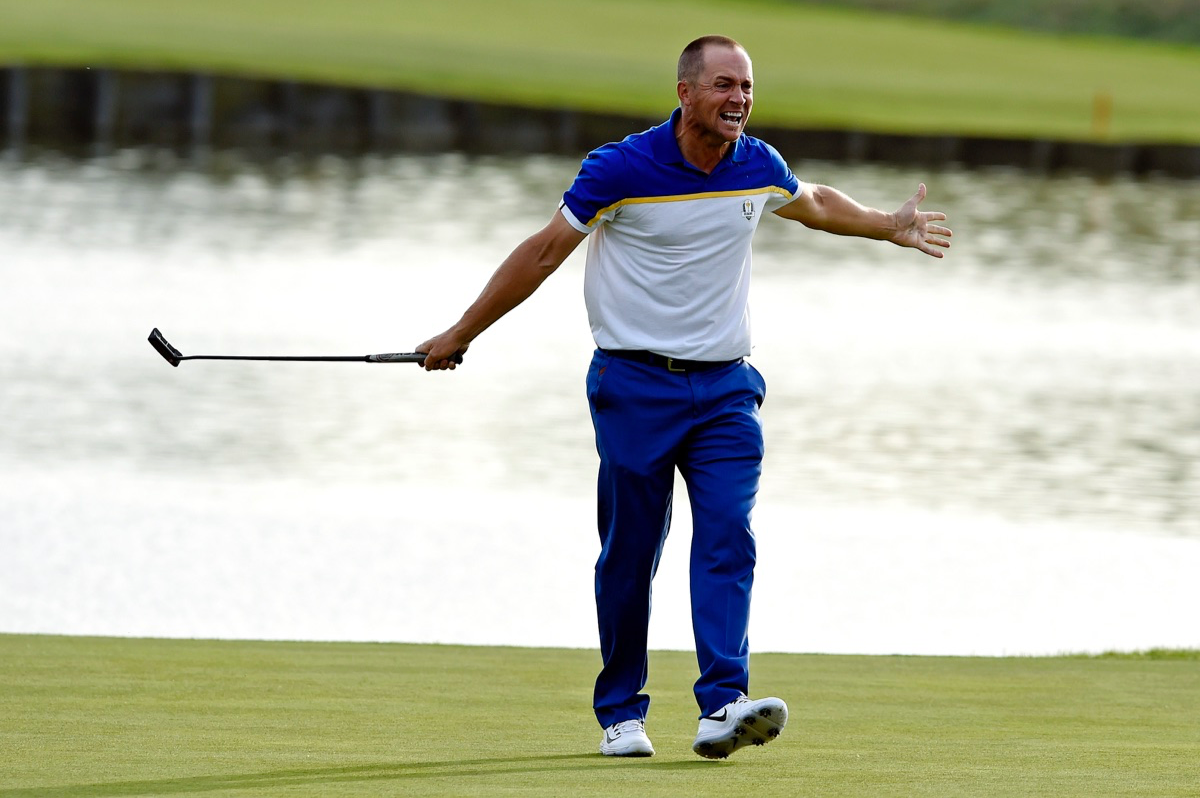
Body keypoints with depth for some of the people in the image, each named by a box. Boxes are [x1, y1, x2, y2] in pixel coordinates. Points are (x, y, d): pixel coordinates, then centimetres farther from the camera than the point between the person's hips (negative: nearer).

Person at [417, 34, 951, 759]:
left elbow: (818, 205, 29)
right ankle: (621, 715, 13)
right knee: (630, 554, 1)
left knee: (728, 539, -13)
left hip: (725, 386, 3)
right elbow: (543, 253, -3)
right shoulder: (621, 169, -11)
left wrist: (892, 227, 27)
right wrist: (461, 334, 1)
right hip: (636, 384, -3)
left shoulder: (760, 167, 3)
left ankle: (723, 708, -22)